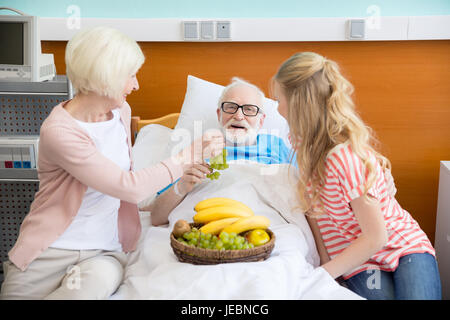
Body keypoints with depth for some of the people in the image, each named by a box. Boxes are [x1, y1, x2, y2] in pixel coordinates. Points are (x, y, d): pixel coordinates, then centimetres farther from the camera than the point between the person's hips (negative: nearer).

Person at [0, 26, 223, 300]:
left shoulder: (121, 111, 5)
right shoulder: (59, 131, -18)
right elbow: (129, 187, -21)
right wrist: (187, 158, -13)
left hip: (106, 251, 4)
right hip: (51, 250, -4)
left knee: (91, 287, -27)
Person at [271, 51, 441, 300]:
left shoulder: (345, 158, -25)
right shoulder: (306, 143, -1)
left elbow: (375, 237, -21)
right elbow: (312, 207, 3)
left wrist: (322, 273, -17)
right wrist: (323, 259, -8)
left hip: (406, 249, -5)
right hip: (360, 264, 5)